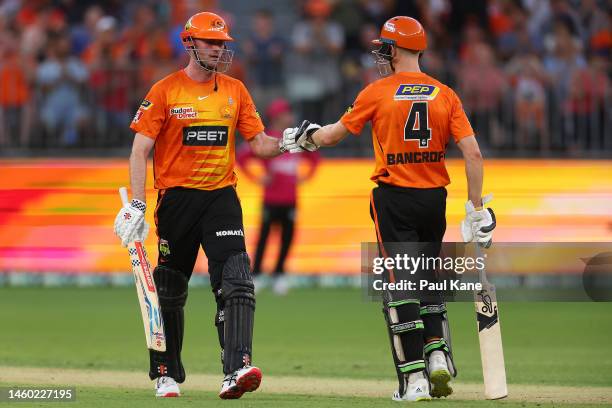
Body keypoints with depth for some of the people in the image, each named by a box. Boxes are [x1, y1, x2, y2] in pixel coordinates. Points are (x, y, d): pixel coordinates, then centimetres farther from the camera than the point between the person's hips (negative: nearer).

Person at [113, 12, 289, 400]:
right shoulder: (165, 91, -2)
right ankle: (167, 375, 23)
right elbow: (141, 150, -6)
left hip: (221, 197, 2)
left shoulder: (235, 91, 9)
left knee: (236, 283, -16)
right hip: (176, 198, -2)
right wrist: (137, 204, -15)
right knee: (169, 292, 8)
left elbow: (259, 143, 8)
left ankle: (237, 370, -26)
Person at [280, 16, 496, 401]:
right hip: (435, 197, 3)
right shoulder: (445, 95, 2)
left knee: (400, 286, -1)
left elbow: (334, 134, 8)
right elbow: (473, 154, -4)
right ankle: (438, 356, 2)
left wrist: (305, 136, 29)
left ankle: (414, 379, -7)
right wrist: (477, 209, 1)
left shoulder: (378, 92, -4)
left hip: (394, 198, -3)